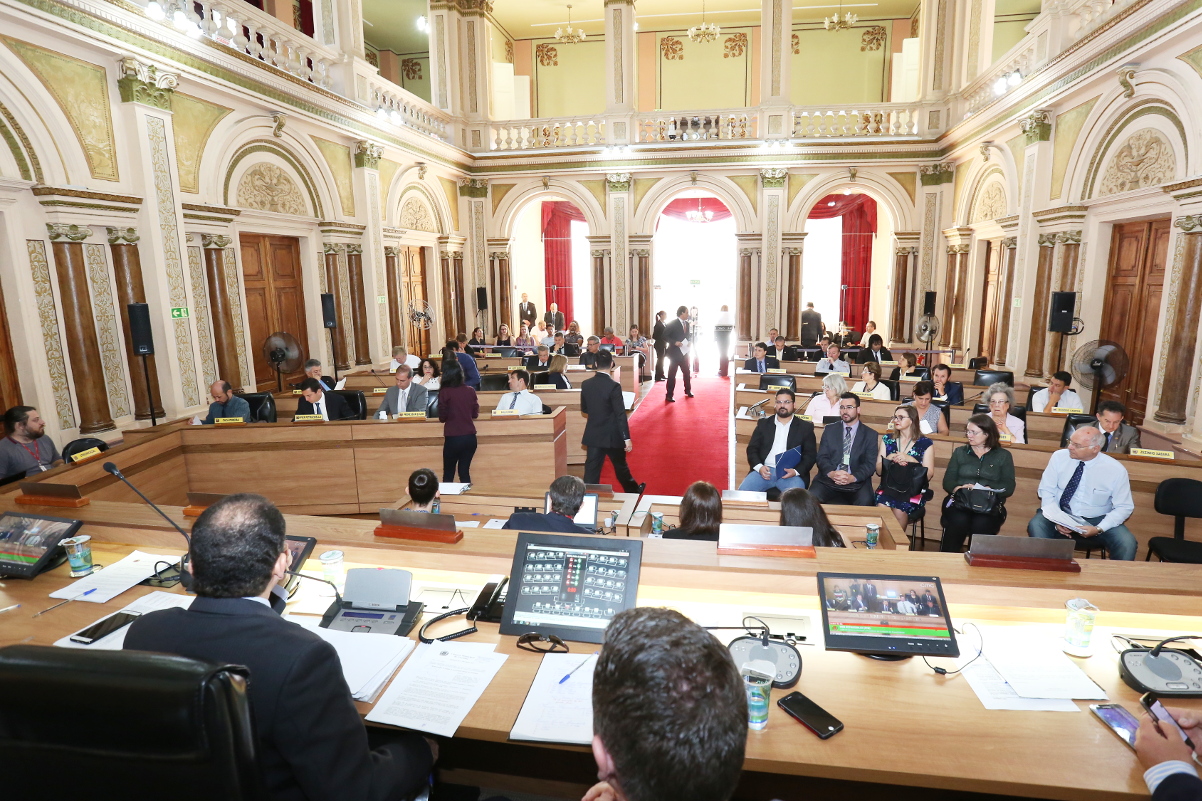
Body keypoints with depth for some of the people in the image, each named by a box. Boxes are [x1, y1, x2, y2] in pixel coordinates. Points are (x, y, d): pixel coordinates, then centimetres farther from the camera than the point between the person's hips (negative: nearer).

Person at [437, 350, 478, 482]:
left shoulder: (444, 392, -10)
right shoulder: (470, 390, -1)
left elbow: (442, 417, -5)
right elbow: (475, 414, 7)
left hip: (453, 438, -3)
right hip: (470, 437, 3)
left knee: (448, 473, 11)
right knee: (464, 471, 14)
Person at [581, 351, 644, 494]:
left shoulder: (586, 385, -3)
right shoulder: (614, 386, -18)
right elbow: (620, 415, -18)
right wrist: (627, 438, -13)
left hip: (593, 435, 3)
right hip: (612, 436, -3)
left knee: (592, 469, 6)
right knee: (621, 466, 17)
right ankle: (633, 490, 39)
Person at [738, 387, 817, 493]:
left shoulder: (805, 427, 12)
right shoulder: (763, 424, 16)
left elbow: (811, 455, 6)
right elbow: (752, 449, 12)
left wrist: (796, 471, -12)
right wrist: (759, 467, -8)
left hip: (790, 473, -1)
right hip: (765, 470, 2)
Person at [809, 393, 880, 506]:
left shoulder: (871, 435, 12)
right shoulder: (830, 430, 16)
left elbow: (870, 464, 2)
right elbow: (822, 457, 7)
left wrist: (853, 477, -18)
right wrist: (831, 473, -15)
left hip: (856, 483, -1)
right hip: (828, 480, 1)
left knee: (865, 501, -33)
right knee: (811, 497, -29)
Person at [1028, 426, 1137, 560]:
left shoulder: (1116, 470, -11)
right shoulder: (1059, 457, -9)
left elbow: (1124, 507, -4)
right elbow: (1046, 491, -3)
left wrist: (1098, 529, -19)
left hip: (1097, 520, 0)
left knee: (1127, 543, -26)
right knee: (1036, 525, -30)